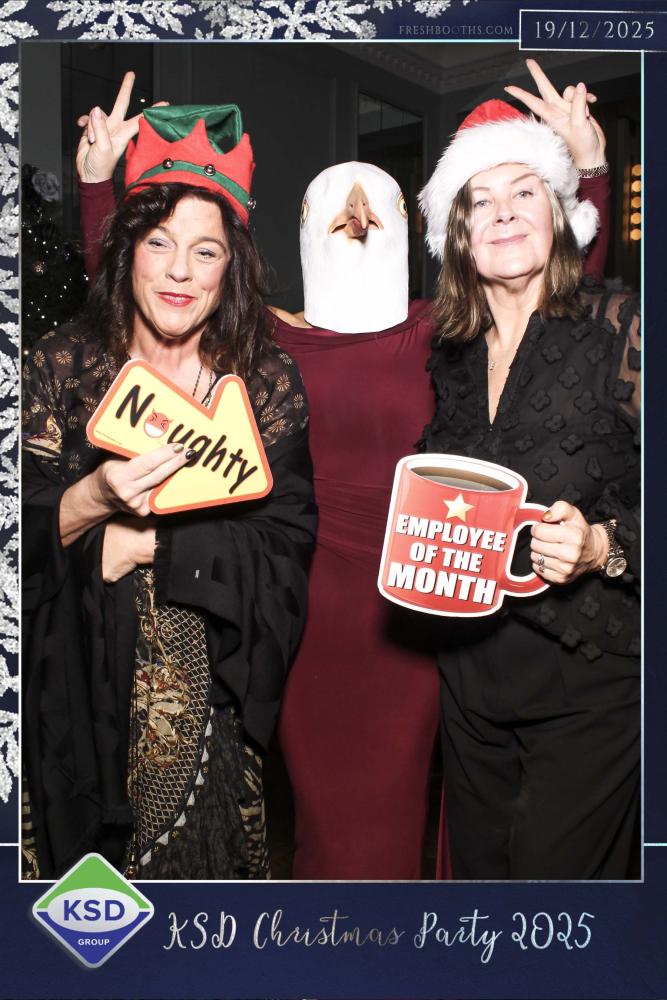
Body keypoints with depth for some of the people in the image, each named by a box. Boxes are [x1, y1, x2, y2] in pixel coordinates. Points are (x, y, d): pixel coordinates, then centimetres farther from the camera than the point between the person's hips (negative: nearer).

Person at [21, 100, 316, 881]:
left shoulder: (268, 382, -3)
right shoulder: (63, 364, -3)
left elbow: (287, 548, -10)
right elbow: (23, 537, -6)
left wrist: (146, 542, -17)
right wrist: (93, 500, -25)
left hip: (212, 693, 0)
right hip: (78, 688, 0)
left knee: (201, 856, 11)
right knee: (82, 866, 10)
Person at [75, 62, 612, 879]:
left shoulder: (439, 332, 5)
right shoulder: (265, 337, 3)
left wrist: (587, 166, 3)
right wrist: (98, 178, 3)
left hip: (410, 615, 1)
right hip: (306, 609, 0)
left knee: (392, 809, 10)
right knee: (322, 806, 10)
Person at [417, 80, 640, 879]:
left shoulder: (619, 330, -10)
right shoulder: (451, 355, 7)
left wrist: (602, 546, -27)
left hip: (588, 678, -5)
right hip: (471, 671, 5)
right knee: (478, 868, 19)